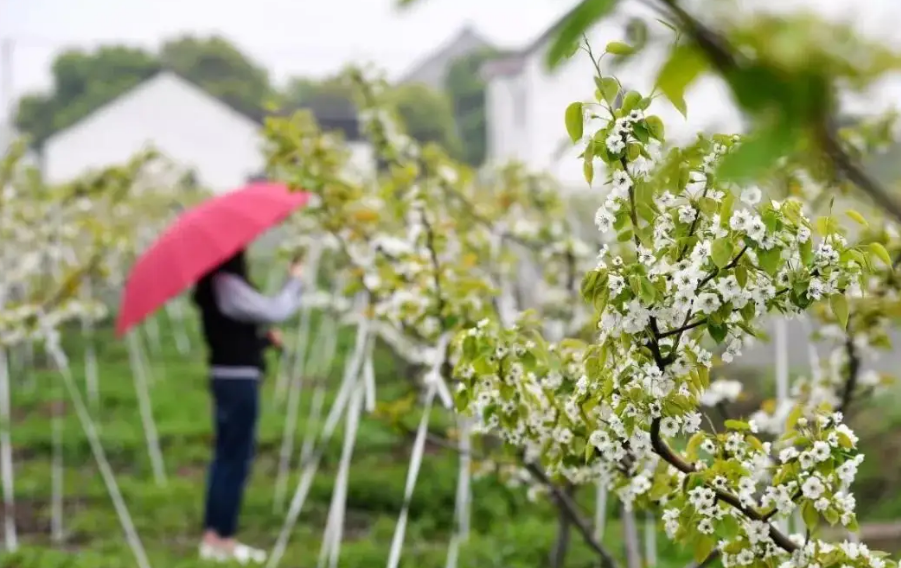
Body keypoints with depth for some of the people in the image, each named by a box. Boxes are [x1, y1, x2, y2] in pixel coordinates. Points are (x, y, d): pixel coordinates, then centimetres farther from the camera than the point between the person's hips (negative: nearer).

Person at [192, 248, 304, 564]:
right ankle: (222, 538, 3)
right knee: (235, 458, -2)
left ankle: (213, 535, 21)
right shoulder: (227, 285, -19)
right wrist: (295, 280, -7)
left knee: (226, 455, 15)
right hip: (238, 378, -10)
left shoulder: (214, 284, 11)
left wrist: (265, 338, 12)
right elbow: (275, 311, -21)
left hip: (226, 375, 10)